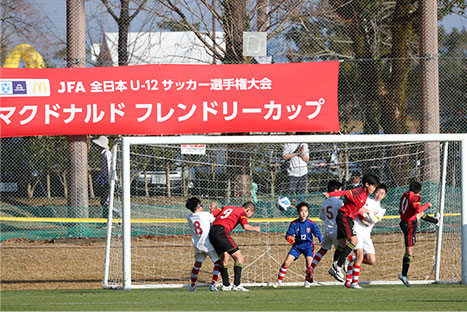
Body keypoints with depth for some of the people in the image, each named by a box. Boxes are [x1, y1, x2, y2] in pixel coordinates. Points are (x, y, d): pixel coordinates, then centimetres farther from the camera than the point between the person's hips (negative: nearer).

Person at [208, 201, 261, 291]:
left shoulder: (226, 208, 27)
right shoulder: (242, 212, 7)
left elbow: (211, 214, 20)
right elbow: (245, 226, -8)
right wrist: (255, 228, 8)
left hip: (211, 233, 8)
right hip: (222, 232, -8)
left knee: (224, 259, 21)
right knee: (239, 257, -3)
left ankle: (226, 285, 21)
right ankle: (237, 285, -10)